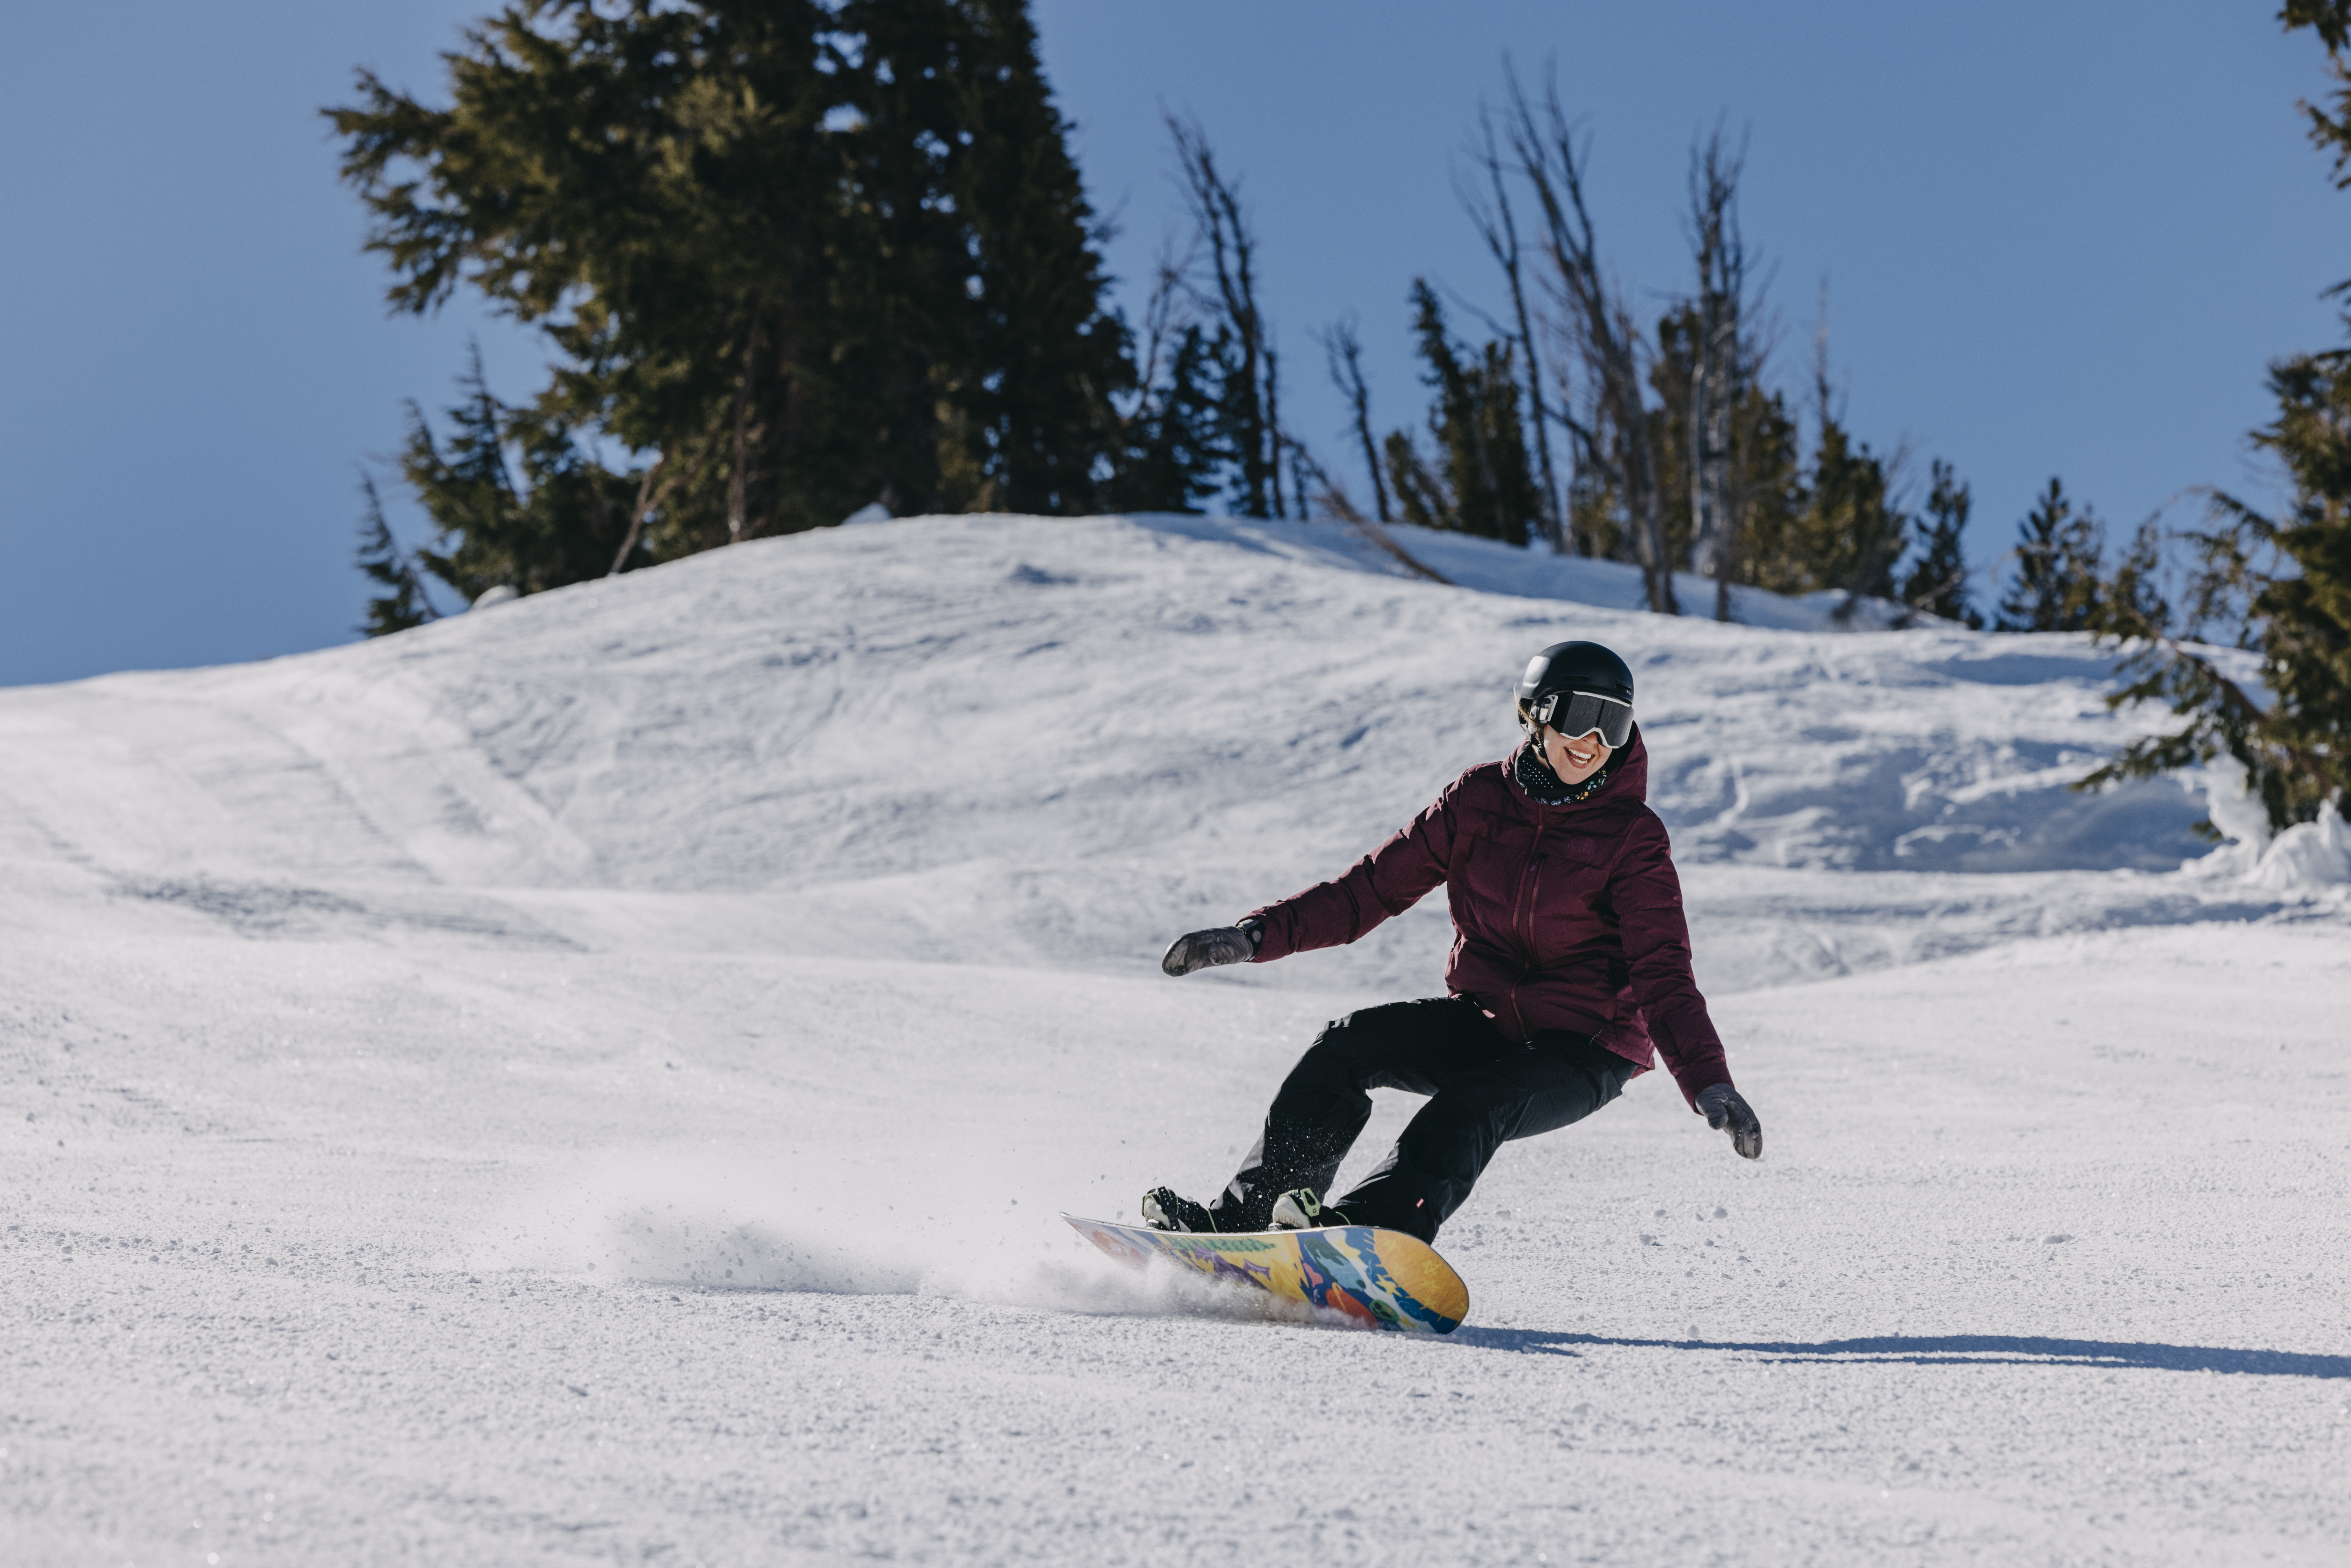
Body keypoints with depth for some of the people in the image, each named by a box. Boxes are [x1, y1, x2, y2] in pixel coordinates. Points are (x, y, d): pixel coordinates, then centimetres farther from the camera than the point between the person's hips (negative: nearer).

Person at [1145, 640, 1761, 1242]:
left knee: (1468, 1109, -32)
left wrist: (1709, 1083, -33)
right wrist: (1258, 935, -6)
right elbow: (1374, 887, 4)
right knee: (1348, 1045, -17)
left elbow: (1663, 974, -17)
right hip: (1483, 1020, 4)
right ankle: (1244, 1214, -18)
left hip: (1585, 1052, -4)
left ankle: (1373, 1221, -52)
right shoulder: (1480, 799, 1)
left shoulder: (1633, 838, -10)